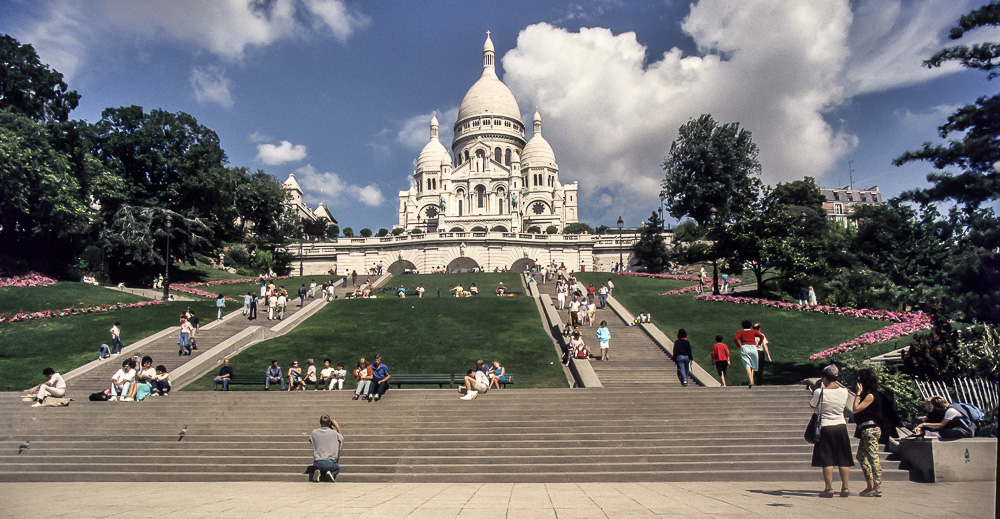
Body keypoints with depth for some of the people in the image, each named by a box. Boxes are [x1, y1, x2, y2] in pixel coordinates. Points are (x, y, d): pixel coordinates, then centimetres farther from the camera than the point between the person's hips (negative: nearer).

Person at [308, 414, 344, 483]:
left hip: (318, 463, 1)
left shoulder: (314, 433, -2)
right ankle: (332, 473, -2)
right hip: (330, 463, -1)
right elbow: (342, 437, 17)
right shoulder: (334, 433, -6)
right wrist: (337, 426, 19)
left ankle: (318, 473, -2)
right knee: (337, 468, 32)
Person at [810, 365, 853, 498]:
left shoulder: (820, 392, -14)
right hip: (841, 427, 3)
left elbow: (812, 404, 4)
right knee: (843, 459, 11)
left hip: (825, 428, -3)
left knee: (827, 460, 3)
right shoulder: (844, 391, -4)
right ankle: (845, 488, 12)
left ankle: (829, 488, 2)